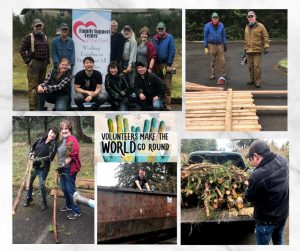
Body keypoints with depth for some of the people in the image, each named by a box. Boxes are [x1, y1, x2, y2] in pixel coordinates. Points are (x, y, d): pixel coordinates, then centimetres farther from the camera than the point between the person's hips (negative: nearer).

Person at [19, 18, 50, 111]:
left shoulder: (45, 37, 16)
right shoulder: (29, 37, -3)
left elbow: (47, 50, 26)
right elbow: (22, 50, -6)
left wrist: (47, 60, 15)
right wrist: (27, 61, -11)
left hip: (43, 63, 7)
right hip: (33, 63, -6)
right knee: (33, 85, -9)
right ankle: (33, 107, -9)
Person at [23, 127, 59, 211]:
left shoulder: (54, 144, -13)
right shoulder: (40, 140, 1)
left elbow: (50, 157, -20)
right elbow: (32, 146, 17)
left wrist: (38, 159, -22)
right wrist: (31, 154, -1)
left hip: (43, 167, -5)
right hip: (34, 165, 5)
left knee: (41, 185, -6)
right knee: (29, 182, 17)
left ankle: (44, 202, 15)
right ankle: (28, 198, 41)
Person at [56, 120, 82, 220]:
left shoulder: (72, 140, -17)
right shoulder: (63, 140, 13)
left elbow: (71, 156, -21)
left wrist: (63, 165, -18)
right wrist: (60, 166, 17)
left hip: (70, 169, -9)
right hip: (63, 168, 9)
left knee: (71, 190, -5)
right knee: (64, 189, 20)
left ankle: (76, 211, 3)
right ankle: (69, 206, 38)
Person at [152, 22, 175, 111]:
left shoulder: (169, 38, -2)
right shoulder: (154, 39, 8)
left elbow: (172, 51, -6)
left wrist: (169, 65, -11)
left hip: (166, 64, -4)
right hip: (156, 64, 4)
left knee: (167, 86, -5)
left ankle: (167, 104, -1)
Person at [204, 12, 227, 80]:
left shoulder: (221, 25, 2)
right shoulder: (208, 26, -3)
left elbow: (223, 36, 10)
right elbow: (205, 36, 1)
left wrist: (225, 45, 10)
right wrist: (205, 47, -2)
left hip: (220, 45, 1)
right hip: (211, 45, -1)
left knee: (222, 60, -4)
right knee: (213, 61, 4)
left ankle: (223, 74, 4)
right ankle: (213, 75, 12)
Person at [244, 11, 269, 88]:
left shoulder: (260, 26, -4)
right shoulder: (247, 27, 14)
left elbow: (265, 37, -5)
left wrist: (266, 47, -12)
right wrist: (245, 48, 20)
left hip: (257, 50, -6)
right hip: (248, 51, 6)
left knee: (257, 66, -8)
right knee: (250, 66, 10)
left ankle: (258, 81, -2)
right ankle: (252, 79, 23)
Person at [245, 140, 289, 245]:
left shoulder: (257, 175, -34)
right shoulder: (283, 161, -13)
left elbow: (249, 197, -16)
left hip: (266, 219, -6)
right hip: (283, 214, 6)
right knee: (279, 240, 28)